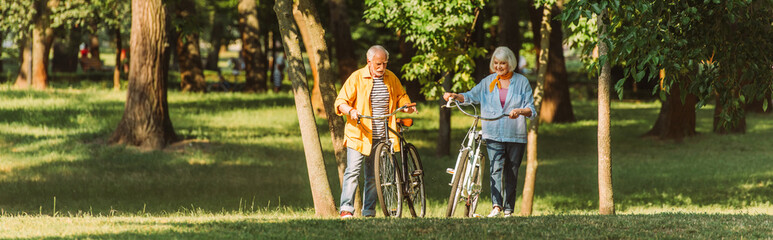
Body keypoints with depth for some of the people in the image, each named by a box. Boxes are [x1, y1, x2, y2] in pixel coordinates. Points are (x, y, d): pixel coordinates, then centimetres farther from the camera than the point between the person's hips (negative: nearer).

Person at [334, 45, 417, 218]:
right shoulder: (357, 78, -3)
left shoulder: (391, 78, 11)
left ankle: (369, 212, 14)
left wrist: (406, 106, 4)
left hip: (381, 137, 4)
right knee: (353, 170, -14)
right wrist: (350, 110, -25)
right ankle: (346, 209, -13)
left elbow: (401, 96, 27)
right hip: (359, 135, -4)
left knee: (373, 176, 8)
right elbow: (340, 102, -4)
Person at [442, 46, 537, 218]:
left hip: (516, 136, -1)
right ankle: (496, 205, -26)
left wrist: (520, 111, -23)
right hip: (493, 134, 1)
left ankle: (508, 209, 12)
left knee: (511, 173, 4)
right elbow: (471, 96, 11)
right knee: (496, 168, -16)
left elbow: (532, 110, -1)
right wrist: (454, 96, -9)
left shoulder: (521, 82, 4)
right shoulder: (488, 82, 11)